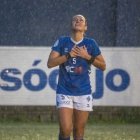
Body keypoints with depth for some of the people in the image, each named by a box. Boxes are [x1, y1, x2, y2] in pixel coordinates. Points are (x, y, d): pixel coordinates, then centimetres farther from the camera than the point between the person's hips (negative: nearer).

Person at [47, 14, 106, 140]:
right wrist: (69, 55, -12)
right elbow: (50, 63, -4)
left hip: (83, 93, 1)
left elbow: (103, 66, 8)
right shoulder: (62, 42, 3)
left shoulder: (91, 43, 5)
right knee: (65, 129, -14)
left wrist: (88, 56, -6)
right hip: (64, 92, -1)